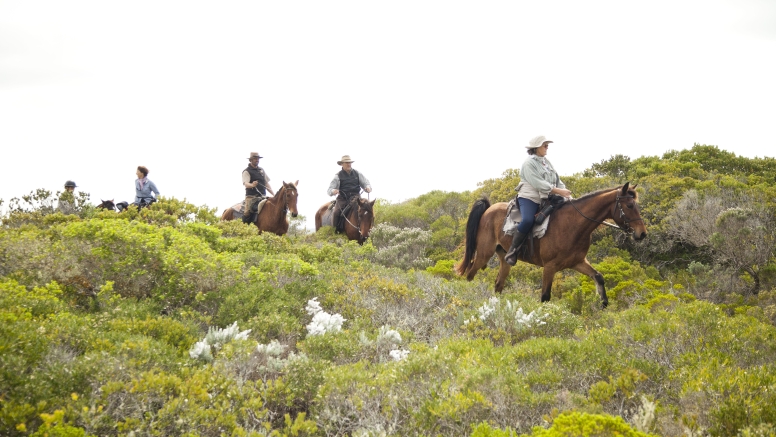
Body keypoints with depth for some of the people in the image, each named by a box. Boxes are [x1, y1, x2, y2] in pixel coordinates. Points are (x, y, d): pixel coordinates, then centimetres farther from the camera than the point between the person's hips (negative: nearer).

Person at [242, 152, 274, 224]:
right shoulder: (247, 171, -1)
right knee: (247, 212, -23)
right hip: (251, 197, -6)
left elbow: (266, 183, 23)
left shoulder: (261, 170, 19)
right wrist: (252, 185, -40)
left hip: (263, 196, 6)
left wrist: (274, 194, 13)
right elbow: (245, 183, -17)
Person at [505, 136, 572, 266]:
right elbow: (538, 183, -18)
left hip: (545, 200, 8)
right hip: (529, 198, -8)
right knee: (527, 220, -34)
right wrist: (558, 191, -21)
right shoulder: (529, 163, -8)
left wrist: (565, 192, -2)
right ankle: (512, 250, -21)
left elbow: (557, 180, 16)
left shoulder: (547, 162, 17)